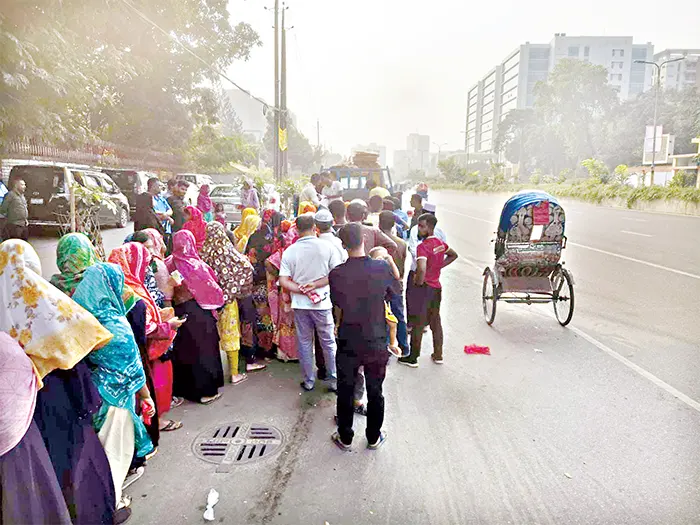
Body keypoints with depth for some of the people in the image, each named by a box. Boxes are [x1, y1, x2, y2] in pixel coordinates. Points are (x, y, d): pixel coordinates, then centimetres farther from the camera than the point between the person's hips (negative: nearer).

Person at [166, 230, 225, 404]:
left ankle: (185, 388, 29)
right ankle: (206, 390, 15)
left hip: (179, 310, 5)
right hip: (198, 311, -5)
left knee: (185, 349, 16)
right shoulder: (196, 264, -16)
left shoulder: (170, 264, -5)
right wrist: (220, 298, 9)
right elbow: (210, 287, -8)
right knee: (203, 348, 7)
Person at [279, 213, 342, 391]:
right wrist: (315, 285, -11)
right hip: (322, 303, -1)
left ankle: (308, 381, 24)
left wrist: (302, 290, -10)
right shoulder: (327, 247, -8)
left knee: (304, 343, 14)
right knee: (329, 343, 13)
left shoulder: (289, 251, -4)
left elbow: (283, 281, -8)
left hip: (300, 304, 1)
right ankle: (333, 380, 21)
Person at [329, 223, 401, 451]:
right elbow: (396, 289, 6)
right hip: (376, 342, 1)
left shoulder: (336, 274, -14)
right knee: (375, 392, 17)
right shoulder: (381, 268, -14)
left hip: (348, 343, 0)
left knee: (345, 392, 16)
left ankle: (345, 438, 30)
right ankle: (374, 438, 32)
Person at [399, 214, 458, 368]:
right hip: (437, 287, 7)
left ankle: (412, 358, 12)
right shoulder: (441, 243, 4)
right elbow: (453, 255, 23)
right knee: (436, 321, 16)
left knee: (418, 323, 3)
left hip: (425, 287, -7)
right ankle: (438, 355, 26)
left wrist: (418, 282, -16)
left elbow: (422, 269, -34)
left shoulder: (423, 247, -20)